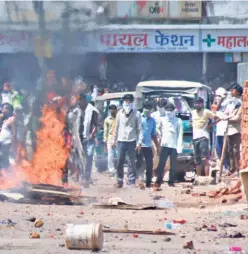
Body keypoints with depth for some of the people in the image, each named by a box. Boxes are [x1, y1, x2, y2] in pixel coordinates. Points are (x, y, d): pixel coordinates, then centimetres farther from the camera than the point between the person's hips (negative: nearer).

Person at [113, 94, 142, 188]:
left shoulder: (136, 114, 0)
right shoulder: (120, 113, 8)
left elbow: (139, 129, -1)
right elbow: (117, 127, 14)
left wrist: (139, 142, -7)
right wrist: (114, 140, 12)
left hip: (132, 141, -2)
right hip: (121, 140, 2)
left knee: (132, 162, 0)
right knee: (120, 162, 2)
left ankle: (132, 182, 5)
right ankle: (120, 181, 10)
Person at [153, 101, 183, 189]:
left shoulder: (178, 121, 3)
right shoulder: (163, 120, 10)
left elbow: (180, 134, 1)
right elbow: (159, 129, 13)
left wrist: (179, 146, -6)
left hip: (174, 146, -1)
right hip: (164, 145, 1)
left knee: (173, 165, 2)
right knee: (161, 164, -5)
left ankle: (171, 182, 8)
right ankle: (158, 181, -4)